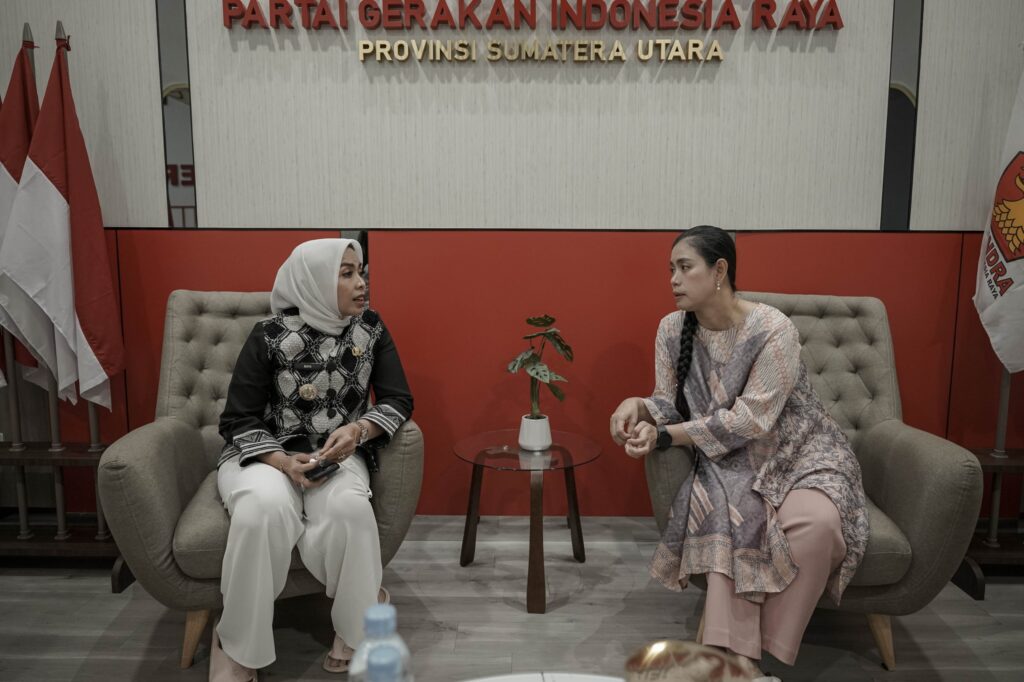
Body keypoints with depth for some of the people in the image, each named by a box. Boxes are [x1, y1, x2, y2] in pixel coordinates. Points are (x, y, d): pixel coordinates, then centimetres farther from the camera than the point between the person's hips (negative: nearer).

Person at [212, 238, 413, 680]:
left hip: (338, 454, 2)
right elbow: (238, 421, -9)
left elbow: (399, 400, -3)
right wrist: (283, 462, -25)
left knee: (347, 507, -32)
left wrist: (358, 430, -22)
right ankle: (236, 643, -13)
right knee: (267, 508, -35)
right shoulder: (269, 336, -12)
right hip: (265, 454, -2)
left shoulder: (371, 328, -3)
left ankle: (359, 621, -7)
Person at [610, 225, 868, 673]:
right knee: (730, 512, -32)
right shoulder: (672, 329, -4)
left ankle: (770, 651, -16)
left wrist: (665, 437, -29)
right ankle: (731, 652, -25)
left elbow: (750, 420, -24)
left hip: (800, 455, -2)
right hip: (733, 463, 3)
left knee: (815, 522, -33)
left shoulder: (773, 330, -20)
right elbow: (671, 403, 1)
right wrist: (639, 406, -24)